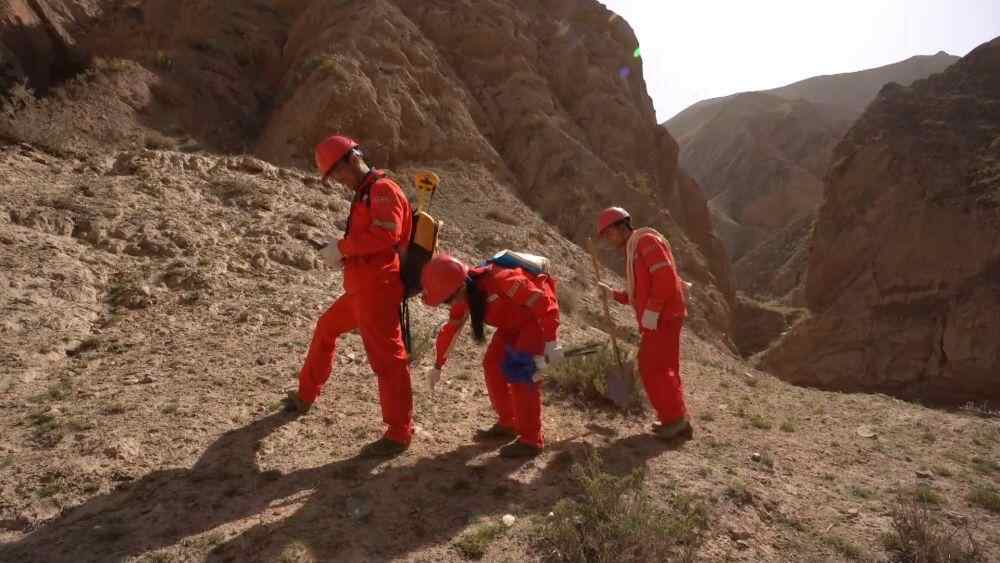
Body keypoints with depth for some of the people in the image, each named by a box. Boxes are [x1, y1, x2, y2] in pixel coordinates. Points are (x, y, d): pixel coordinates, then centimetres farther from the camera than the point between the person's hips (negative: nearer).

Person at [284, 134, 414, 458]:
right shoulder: (364, 194, 21)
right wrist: (344, 256, 0)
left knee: (387, 358, -8)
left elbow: (385, 235, -23)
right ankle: (306, 396, 43)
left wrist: (341, 247, -16)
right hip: (361, 289, 11)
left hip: (376, 289, -11)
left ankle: (399, 434, -1)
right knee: (326, 329, 25)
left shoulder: (383, 189, -9)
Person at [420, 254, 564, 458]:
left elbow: (544, 304, -32)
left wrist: (551, 342, -30)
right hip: (513, 321, 8)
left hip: (539, 315, -8)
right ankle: (507, 423, 21)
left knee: (520, 370, -16)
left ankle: (531, 440, -6)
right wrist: (438, 366, 13)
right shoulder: (465, 297, -10)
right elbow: (451, 328, 6)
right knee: (492, 364, 4)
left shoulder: (500, 280, -37)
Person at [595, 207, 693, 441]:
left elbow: (665, 277, -20)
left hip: (662, 317, -10)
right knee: (664, 369, 12)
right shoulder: (634, 251, 23)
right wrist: (612, 294, 9)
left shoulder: (646, 240, -7)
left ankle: (675, 419, 1)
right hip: (658, 318, 10)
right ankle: (677, 421, 18)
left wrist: (651, 311, -22)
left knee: (653, 368, -7)